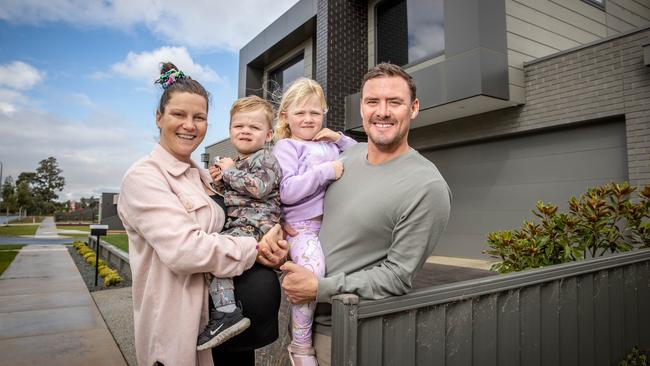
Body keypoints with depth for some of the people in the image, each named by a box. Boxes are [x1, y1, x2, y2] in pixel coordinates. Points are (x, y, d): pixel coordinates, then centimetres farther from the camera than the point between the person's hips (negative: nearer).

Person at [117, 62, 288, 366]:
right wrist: (255, 250, -19)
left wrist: (272, 233, -14)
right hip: (175, 328, -7)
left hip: (215, 315, 7)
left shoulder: (202, 177, 11)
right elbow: (183, 250, -26)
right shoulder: (144, 176, -14)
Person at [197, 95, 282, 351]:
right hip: (234, 225, 10)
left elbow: (258, 188, -22)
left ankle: (226, 312, -22)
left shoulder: (265, 159, -3)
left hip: (255, 224, -9)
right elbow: (226, 197, 30)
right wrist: (218, 182, 9)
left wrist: (229, 171, -10)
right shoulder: (231, 162, 23)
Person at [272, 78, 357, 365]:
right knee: (313, 269, -29)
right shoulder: (286, 146, 2)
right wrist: (326, 171, -14)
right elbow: (287, 191, -13)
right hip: (303, 226, -7)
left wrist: (341, 139, 13)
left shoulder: (329, 143, 21)